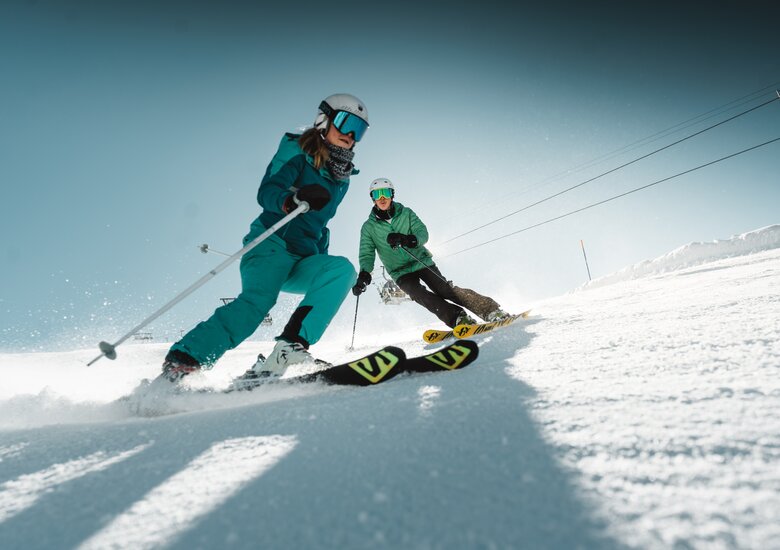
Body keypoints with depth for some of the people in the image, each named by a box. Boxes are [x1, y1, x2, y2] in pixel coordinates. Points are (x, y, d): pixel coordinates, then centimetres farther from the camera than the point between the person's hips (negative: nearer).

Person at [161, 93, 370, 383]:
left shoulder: (341, 179, 22)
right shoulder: (297, 152, 3)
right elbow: (266, 193, -12)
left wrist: (322, 267, 25)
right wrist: (293, 200, -34)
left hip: (303, 261, 6)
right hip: (272, 244, -5)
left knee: (342, 269, -25)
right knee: (257, 299, -32)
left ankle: (290, 347, -34)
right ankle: (179, 363, -31)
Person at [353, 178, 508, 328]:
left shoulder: (406, 213, 2)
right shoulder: (368, 227, 1)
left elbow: (423, 233, -8)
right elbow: (367, 254, -3)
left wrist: (407, 239, -31)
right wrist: (364, 274, -25)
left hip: (422, 262, 0)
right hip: (401, 273, 0)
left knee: (445, 290, -17)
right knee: (419, 294, -27)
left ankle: (493, 312, -16)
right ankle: (459, 319, -36)